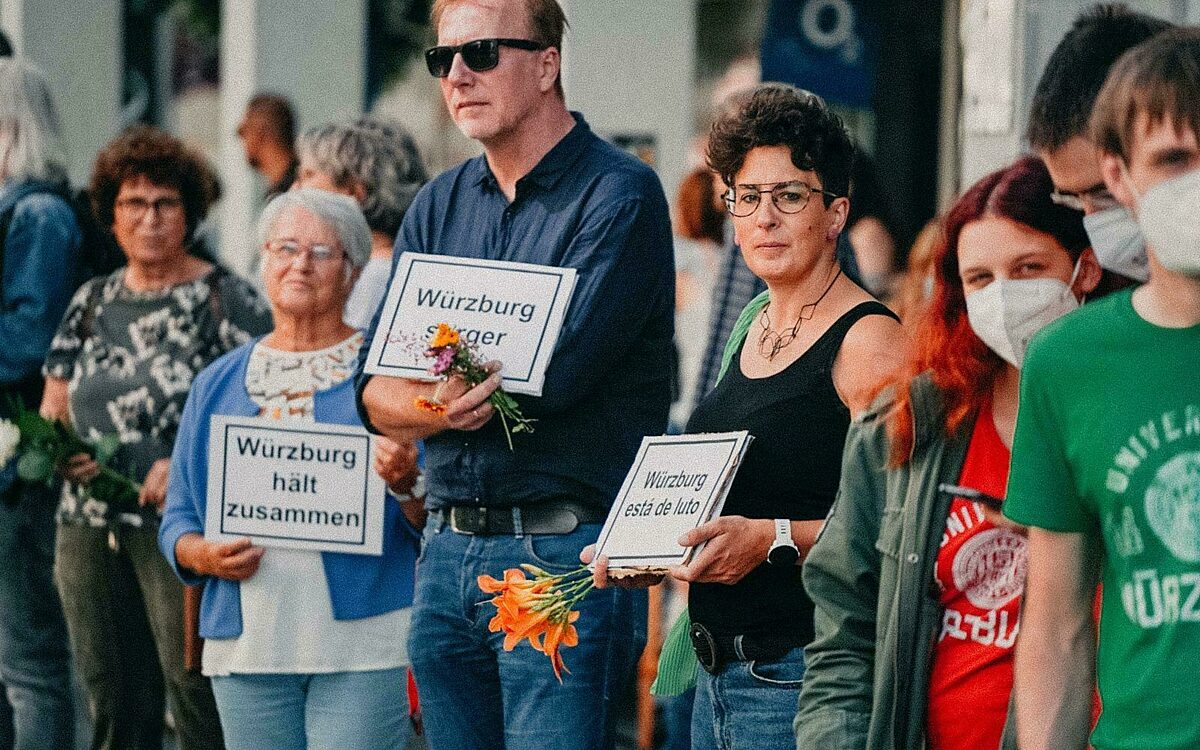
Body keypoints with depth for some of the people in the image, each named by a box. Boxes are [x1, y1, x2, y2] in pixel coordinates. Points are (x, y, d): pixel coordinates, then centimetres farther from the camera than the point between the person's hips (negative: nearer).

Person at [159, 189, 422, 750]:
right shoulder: (218, 384, 16)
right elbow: (178, 519, 16)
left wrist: (407, 484, -20)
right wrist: (202, 555, -5)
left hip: (362, 644, -3)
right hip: (247, 647, 3)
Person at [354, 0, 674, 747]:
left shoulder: (619, 195, -7)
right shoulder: (440, 205, 14)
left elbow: (559, 370, -18)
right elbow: (377, 392, 9)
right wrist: (435, 409, -15)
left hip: (564, 553, -7)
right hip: (448, 549, 7)